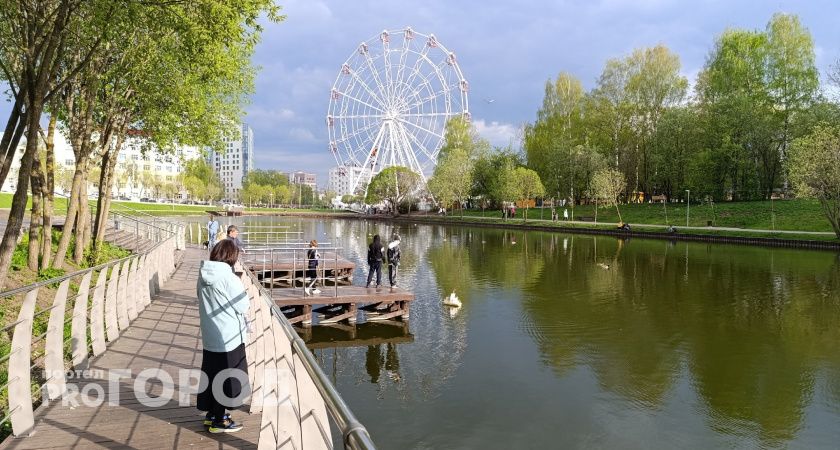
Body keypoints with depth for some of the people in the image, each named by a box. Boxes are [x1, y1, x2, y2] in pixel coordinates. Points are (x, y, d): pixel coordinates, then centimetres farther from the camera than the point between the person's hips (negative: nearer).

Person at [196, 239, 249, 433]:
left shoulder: (203, 276, 1)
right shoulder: (229, 278, -21)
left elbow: (204, 301, 11)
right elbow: (243, 306, -13)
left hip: (209, 336, 7)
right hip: (229, 337, -7)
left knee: (211, 374, 19)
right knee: (228, 378, 6)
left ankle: (211, 412, 33)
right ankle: (219, 421, 15)